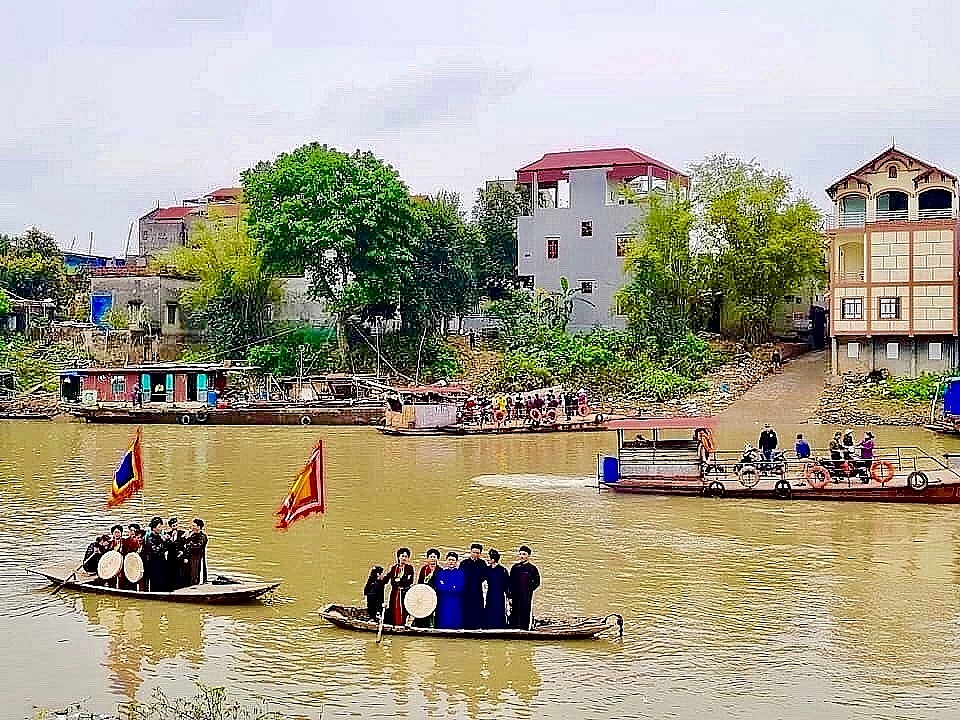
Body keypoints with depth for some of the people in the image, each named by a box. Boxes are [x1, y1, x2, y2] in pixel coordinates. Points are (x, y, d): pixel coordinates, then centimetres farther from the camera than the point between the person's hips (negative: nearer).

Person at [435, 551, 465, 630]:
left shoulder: (460, 573, 6)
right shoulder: (440, 572, 12)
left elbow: (459, 588, -6)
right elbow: (437, 587, 0)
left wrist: (445, 587, -7)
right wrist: (452, 588, -9)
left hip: (456, 603, -1)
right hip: (443, 603, 1)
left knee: (455, 624, -6)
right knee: (443, 623, -5)